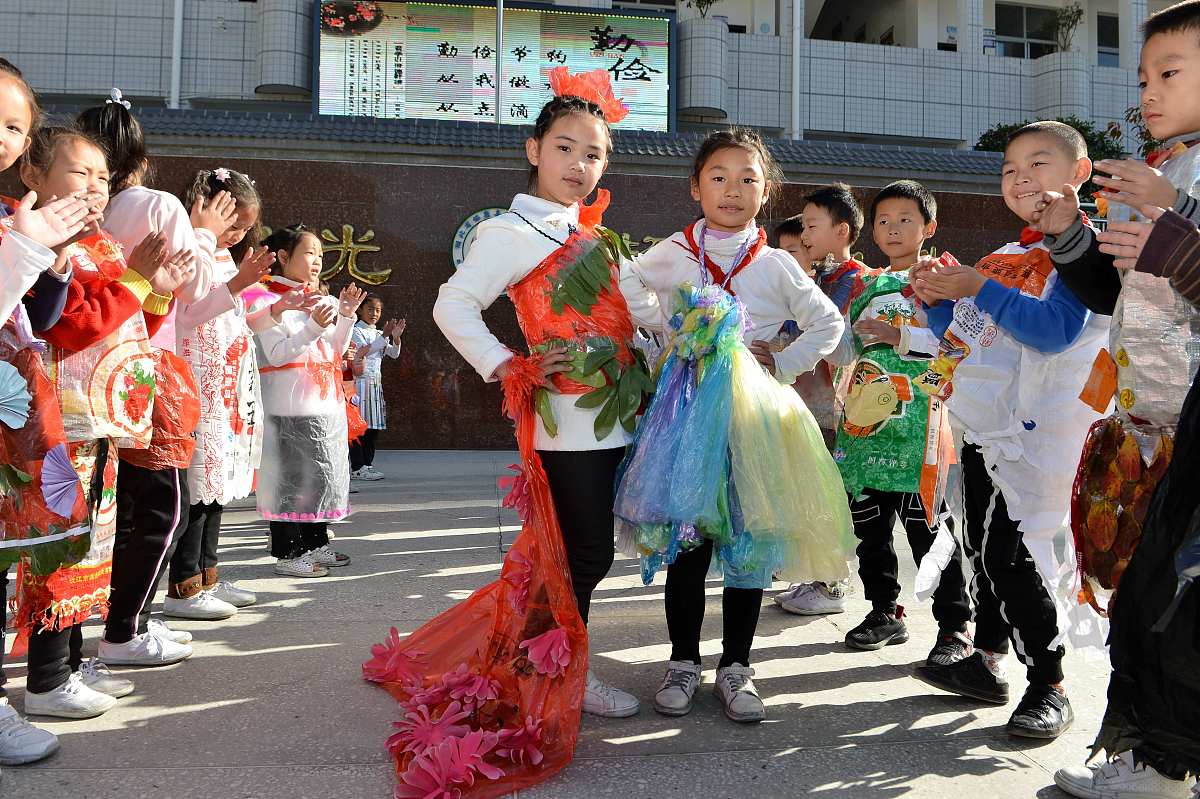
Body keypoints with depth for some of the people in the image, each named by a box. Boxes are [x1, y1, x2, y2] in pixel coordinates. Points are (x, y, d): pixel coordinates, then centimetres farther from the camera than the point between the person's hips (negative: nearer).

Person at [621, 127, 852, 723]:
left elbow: (828, 323, 11)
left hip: (754, 412, 1)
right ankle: (683, 661, 20)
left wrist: (783, 363, -1)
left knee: (750, 541, 5)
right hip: (688, 410, 0)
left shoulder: (776, 265, 4)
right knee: (687, 538, 4)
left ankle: (735, 666, 20)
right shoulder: (668, 255, 3)